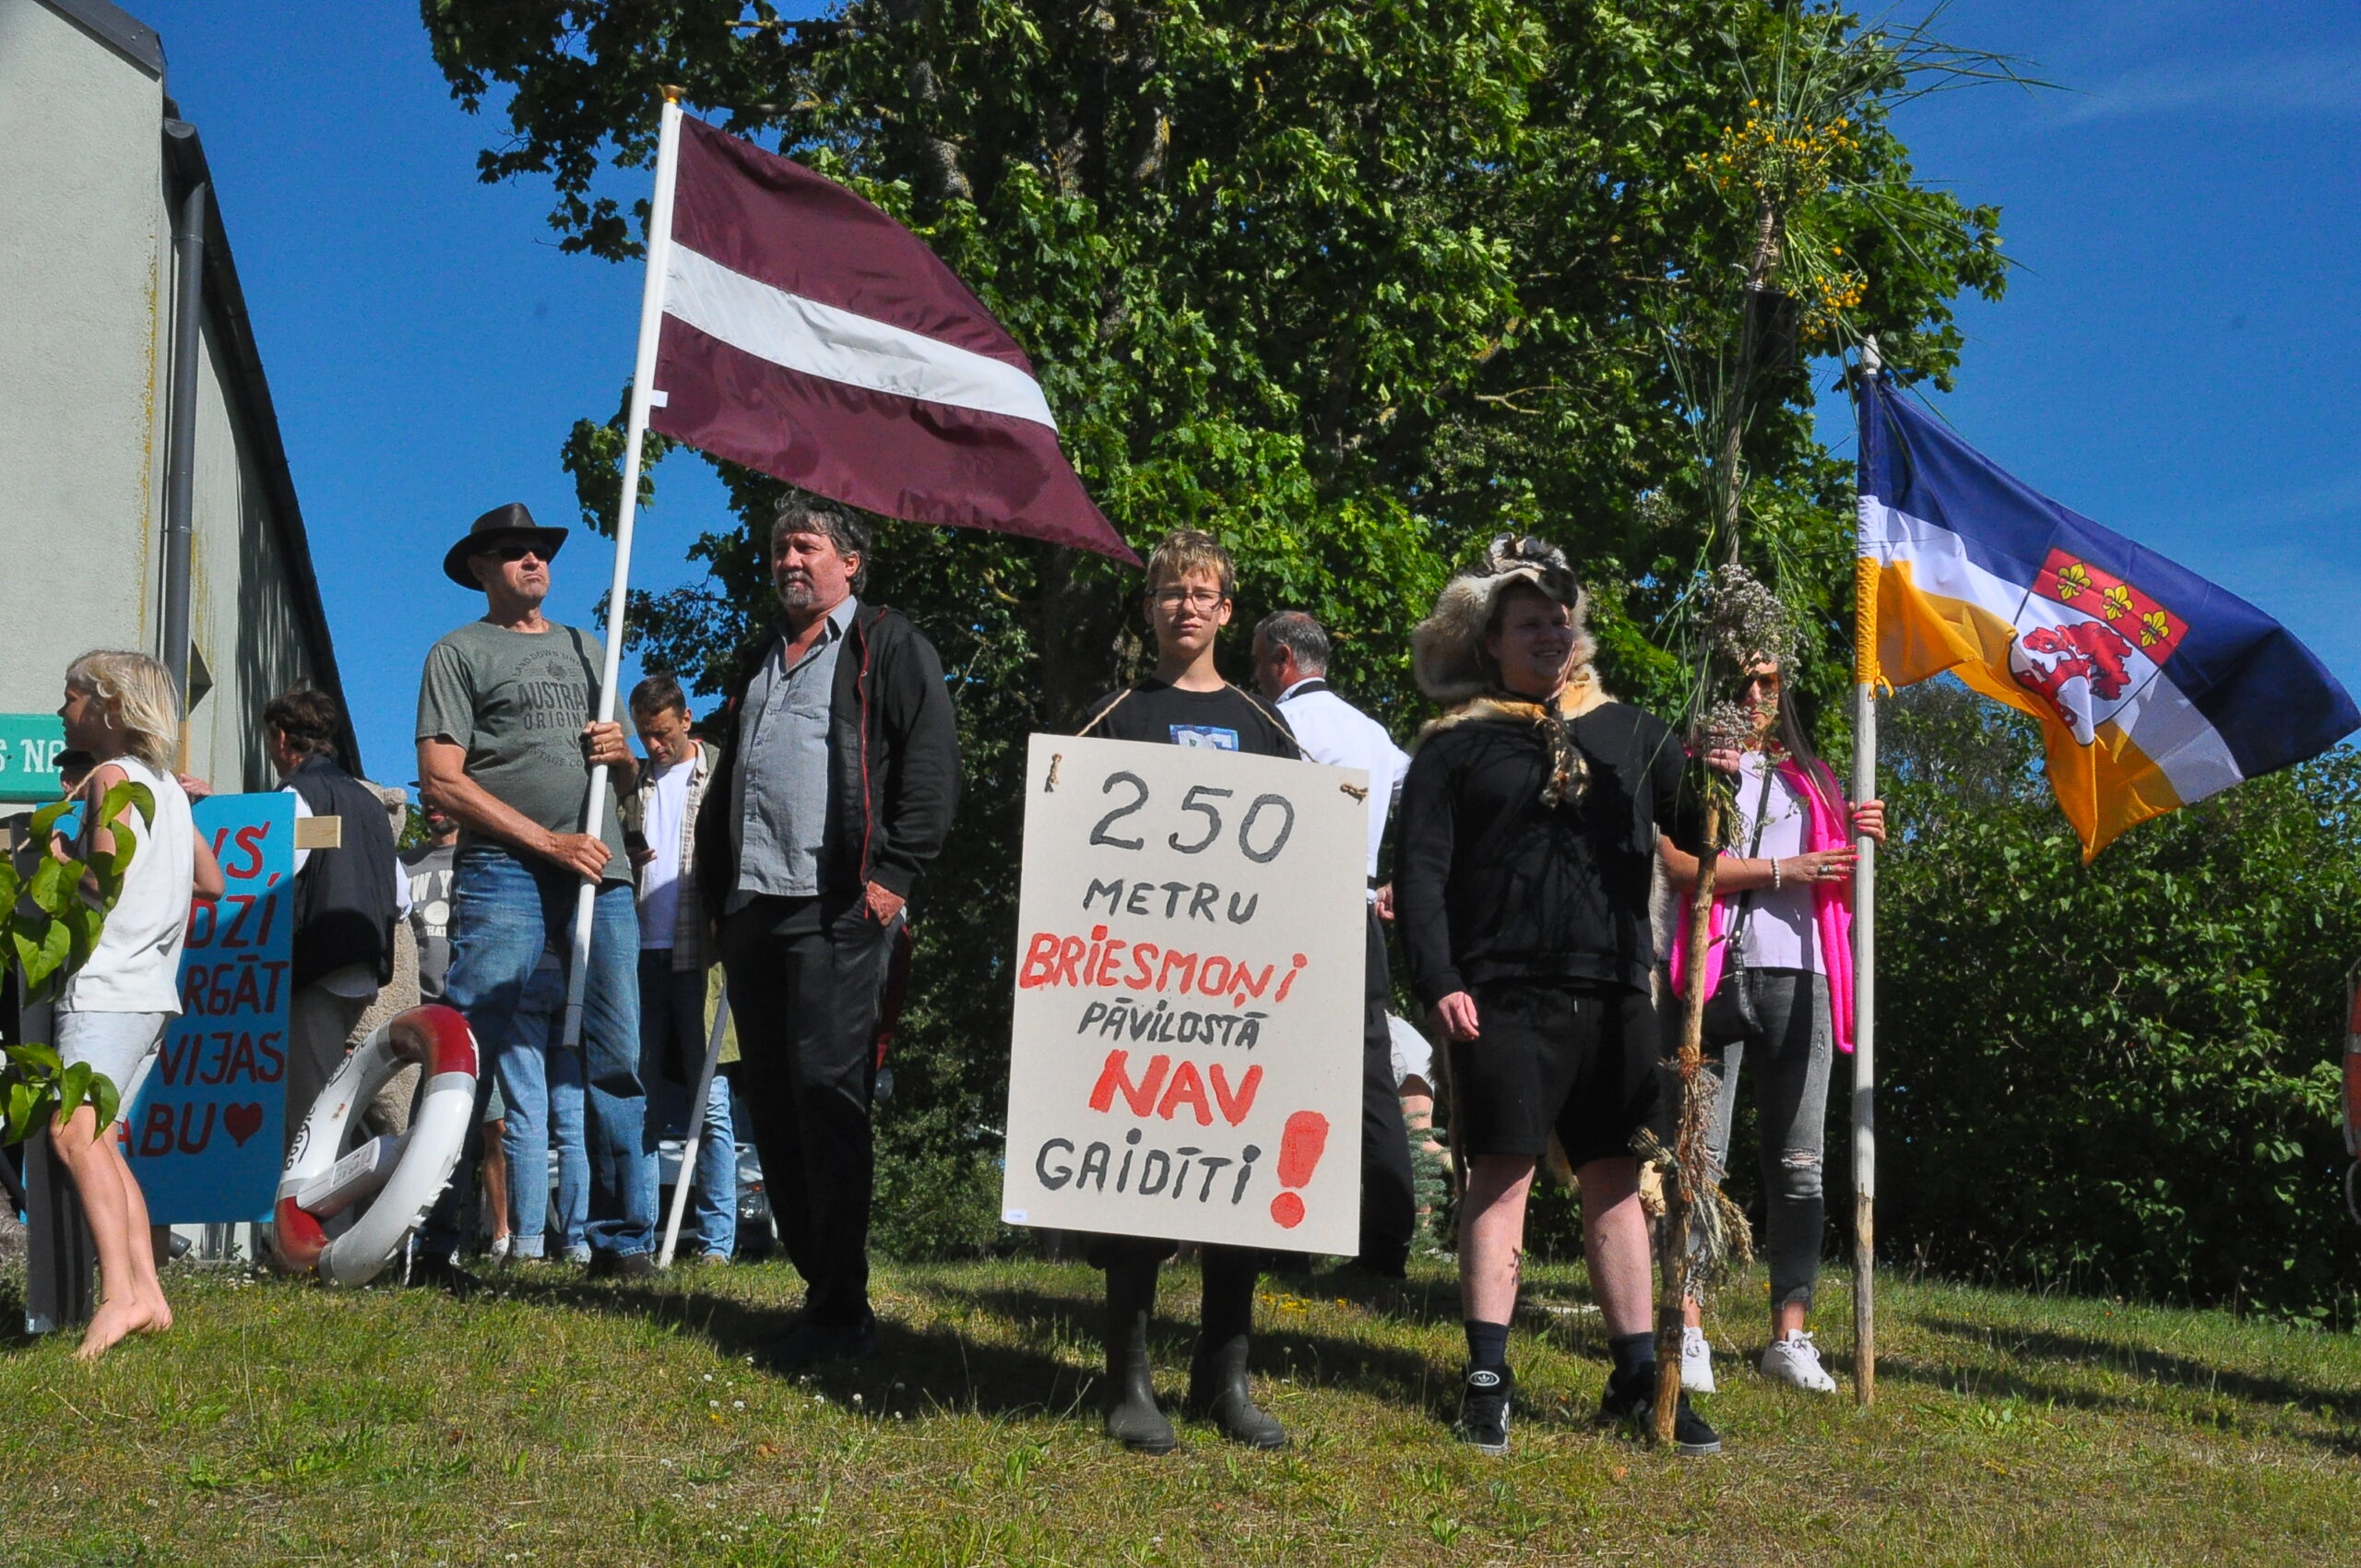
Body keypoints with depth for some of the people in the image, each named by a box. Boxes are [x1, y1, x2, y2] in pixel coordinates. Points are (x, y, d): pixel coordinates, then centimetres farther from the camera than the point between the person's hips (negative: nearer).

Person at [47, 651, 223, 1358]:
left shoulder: (111, 777, -6)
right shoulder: (168, 786, 19)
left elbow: (102, 884, -15)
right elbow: (212, 880, 24)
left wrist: (56, 858, 1)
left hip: (106, 987, -10)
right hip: (149, 987, 10)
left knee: (75, 1132, -20)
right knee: (97, 1143, 13)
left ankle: (119, 1293, -31)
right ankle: (147, 1290, 10)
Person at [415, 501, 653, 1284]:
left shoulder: (586, 650, 25)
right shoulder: (459, 652, 9)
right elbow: (440, 782, -2)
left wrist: (622, 752, 4)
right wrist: (547, 840, -9)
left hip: (601, 874, 5)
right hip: (502, 871, -5)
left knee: (618, 1057, 1)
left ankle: (623, 1240, 6)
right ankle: (437, 1242, -7)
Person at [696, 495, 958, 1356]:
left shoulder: (888, 646, 4)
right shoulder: (759, 660, 26)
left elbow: (931, 762, -6)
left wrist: (893, 872, -14)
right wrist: (712, 886, 19)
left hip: (837, 907, -8)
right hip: (751, 904, 8)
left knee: (826, 1090, -13)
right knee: (771, 1101, 6)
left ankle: (843, 1308, -10)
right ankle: (817, 1283, 13)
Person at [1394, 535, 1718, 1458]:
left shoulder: (1627, 733, 15)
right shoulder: (1456, 745, 6)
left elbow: (1701, 835, 11)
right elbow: (1421, 871, 0)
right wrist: (1438, 983, -11)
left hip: (1613, 995, 3)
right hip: (1502, 998, -3)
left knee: (1617, 1178, 7)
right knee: (1503, 1172, -4)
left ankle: (1638, 1374, 14)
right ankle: (1487, 1380, 2)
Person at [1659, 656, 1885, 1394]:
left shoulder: (1811, 778, 23)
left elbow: (1840, 892, 20)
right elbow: (1679, 863, -6)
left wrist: (1862, 844, 0)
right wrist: (1783, 870, -10)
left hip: (1798, 975, 4)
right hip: (1716, 969, -4)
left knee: (1799, 1164, 1)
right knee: (1700, 1155, -9)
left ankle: (1790, 1336, 2)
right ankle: (1688, 1332, -9)